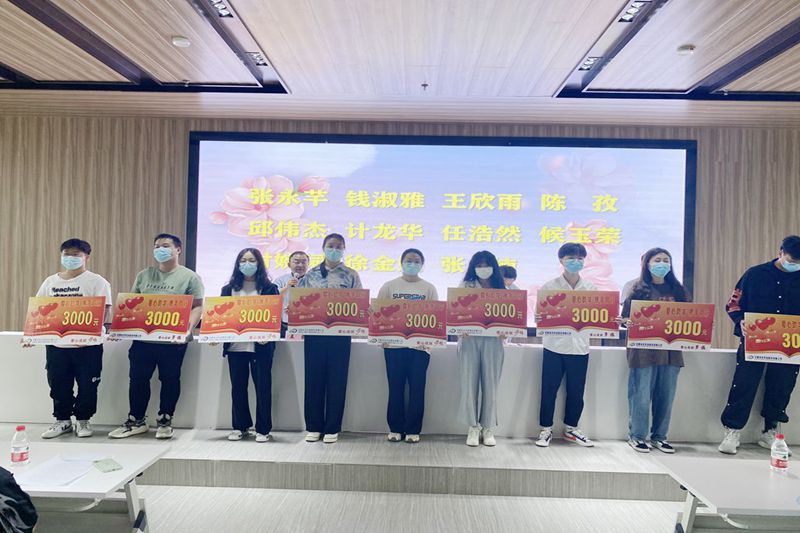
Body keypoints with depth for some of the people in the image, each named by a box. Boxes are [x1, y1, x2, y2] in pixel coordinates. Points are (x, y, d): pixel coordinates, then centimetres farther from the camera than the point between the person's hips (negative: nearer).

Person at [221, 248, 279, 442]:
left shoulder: (269, 288, 4)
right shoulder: (229, 289, 13)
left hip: (260, 346, -3)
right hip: (235, 345, 3)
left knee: (263, 386, 1)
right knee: (237, 387, 9)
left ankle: (263, 429, 11)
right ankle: (240, 426, 22)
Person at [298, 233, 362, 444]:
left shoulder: (351, 275, 6)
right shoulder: (311, 274, 9)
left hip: (340, 334, -1)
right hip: (314, 332, 1)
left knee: (337, 380, 3)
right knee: (313, 379, 5)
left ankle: (332, 428, 13)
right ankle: (313, 426, 17)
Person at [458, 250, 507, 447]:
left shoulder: (501, 289, 11)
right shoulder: (466, 286, 9)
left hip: (492, 340, 1)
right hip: (470, 339, 0)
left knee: (490, 384, 2)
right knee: (470, 382, -2)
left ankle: (488, 428, 12)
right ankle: (473, 427, 9)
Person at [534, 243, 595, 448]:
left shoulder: (591, 288, 7)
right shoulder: (549, 287, -1)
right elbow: (540, 315, -2)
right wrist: (538, 319, -25)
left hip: (579, 347, 2)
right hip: (554, 347, -2)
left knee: (576, 392, 11)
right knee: (549, 390, 4)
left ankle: (571, 429, 29)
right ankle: (546, 429, 19)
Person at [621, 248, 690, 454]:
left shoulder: (678, 290, 12)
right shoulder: (639, 289, 1)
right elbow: (626, 317, -2)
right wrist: (633, 323, -23)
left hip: (671, 349, 4)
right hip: (644, 349, -4)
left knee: (666, 395, 8)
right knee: (641, 394, -1)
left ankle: (659, 436, 20)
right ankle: (636, 436, 11)